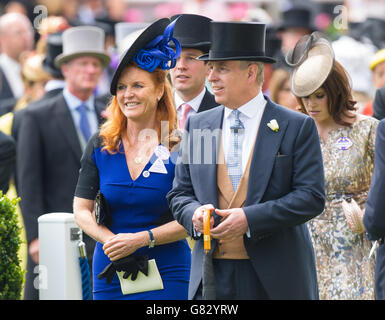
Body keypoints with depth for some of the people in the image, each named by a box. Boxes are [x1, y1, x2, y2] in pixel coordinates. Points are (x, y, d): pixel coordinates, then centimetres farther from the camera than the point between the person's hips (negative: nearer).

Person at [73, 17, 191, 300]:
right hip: (110, 270, 3)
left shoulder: (179, 148, -5)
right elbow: (82, 210, 4)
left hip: (166, 272, -2)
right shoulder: (100, 146, 4)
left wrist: (141, 239, -17)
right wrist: (111, 240, -13)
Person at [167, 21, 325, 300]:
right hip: (213, 276, 3)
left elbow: (311, 198, -7)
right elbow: (180, 193, 16)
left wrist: (249, 218, -16)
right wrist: (195, 213, -8)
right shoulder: (198, 125, 13)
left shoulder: (297, 127, 0)